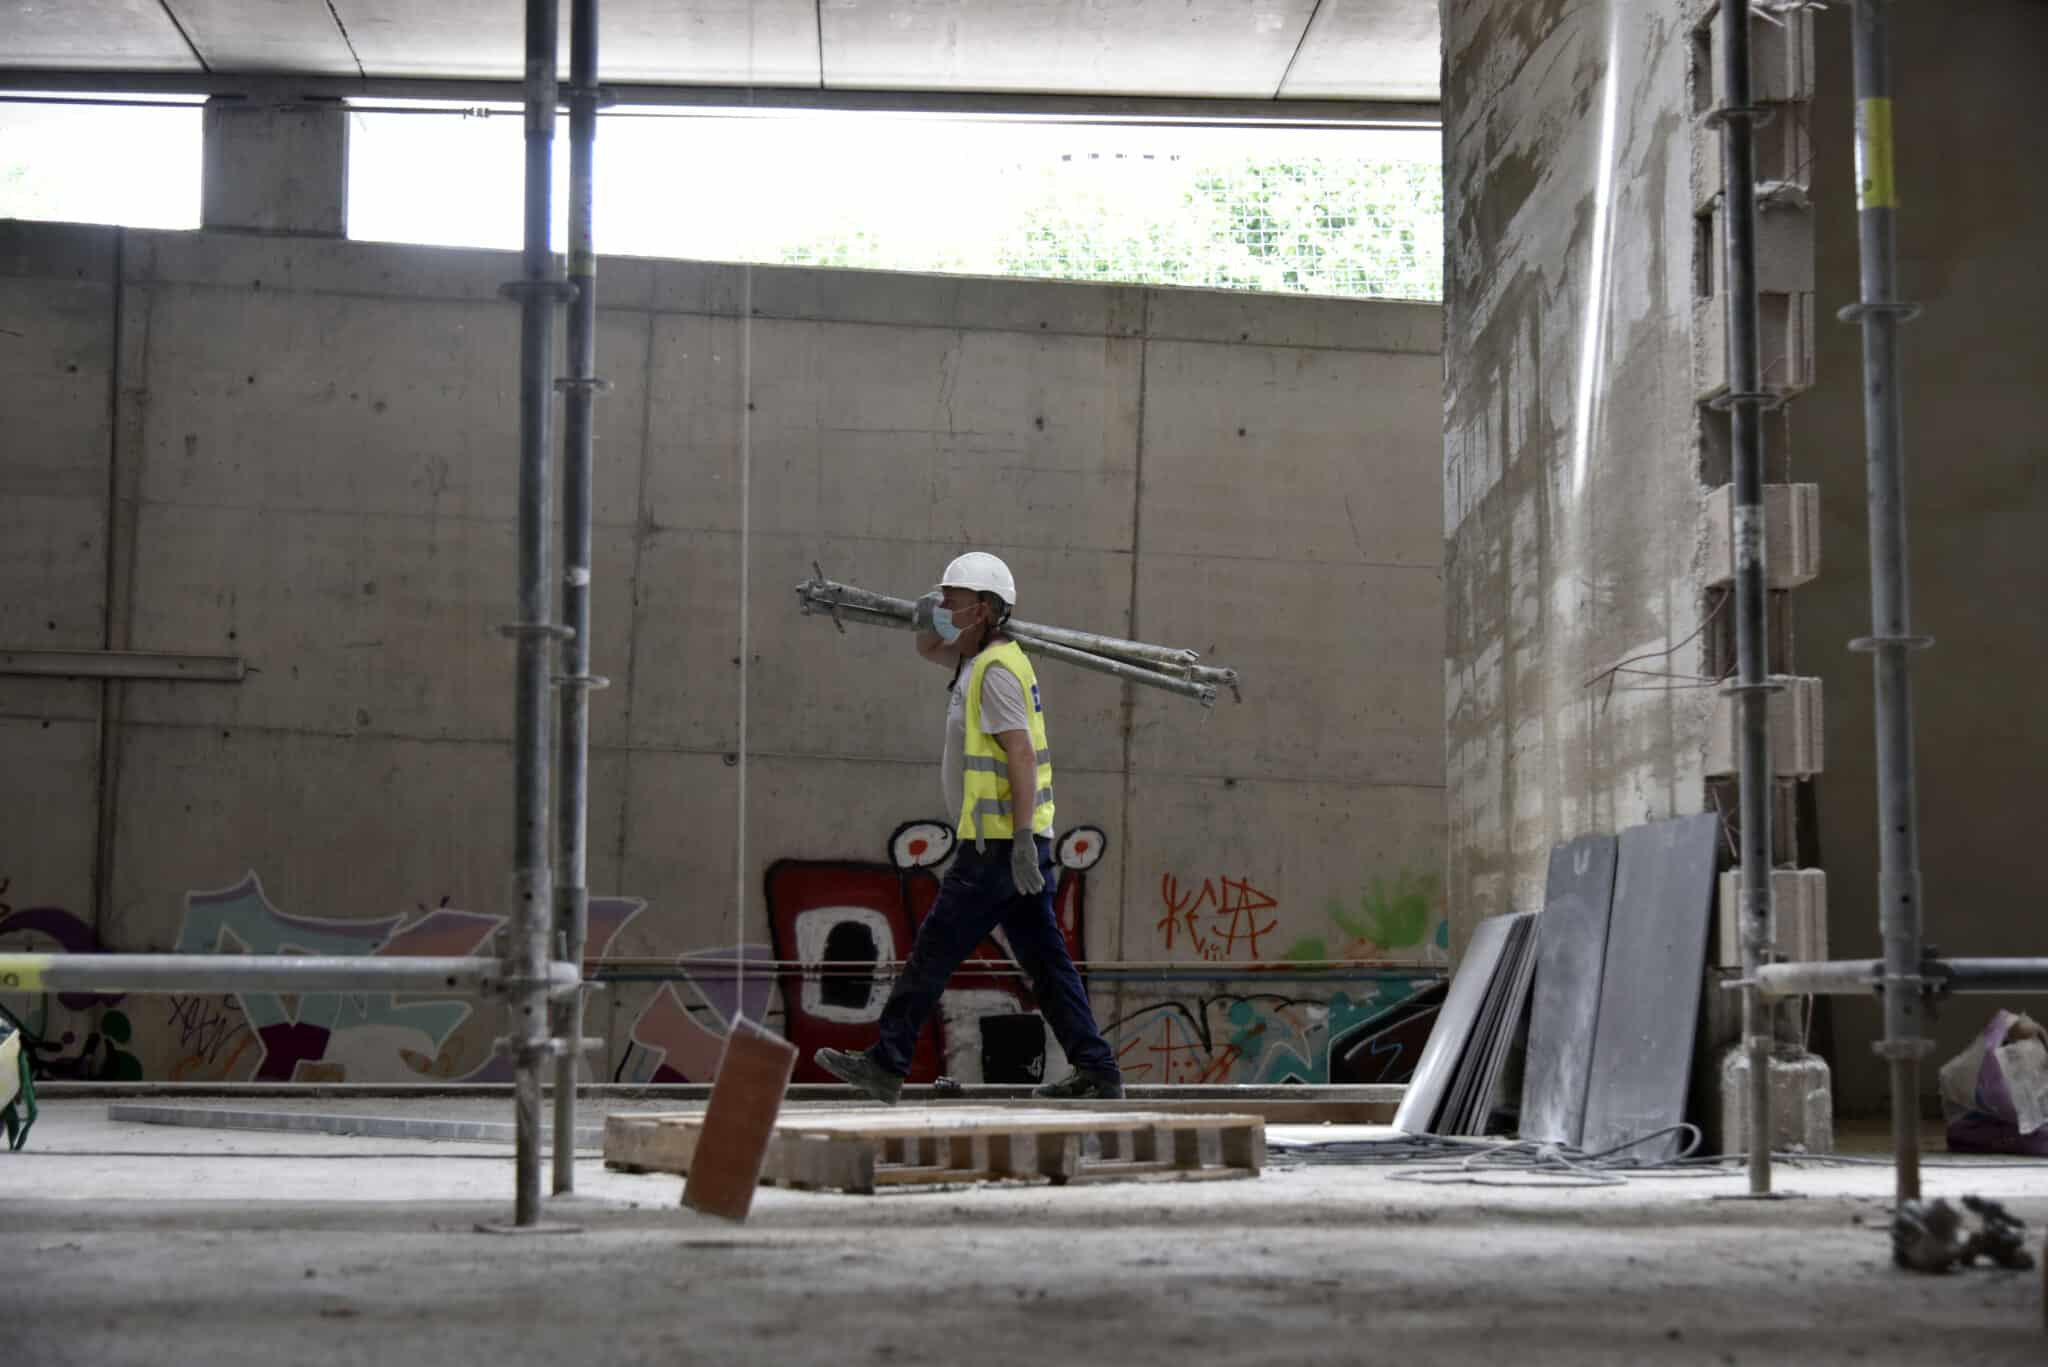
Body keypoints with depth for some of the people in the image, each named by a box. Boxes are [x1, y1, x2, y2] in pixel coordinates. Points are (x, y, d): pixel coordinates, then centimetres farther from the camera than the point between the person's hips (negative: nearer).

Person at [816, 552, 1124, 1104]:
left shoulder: (996, 670, -14)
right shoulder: (982, 659, 16)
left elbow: (1022, 757, -21)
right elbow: (928, 647, 34)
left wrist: (1022, 842, -25)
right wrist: (931, 610, 11)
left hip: (997, 844, -10)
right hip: (1017, 842, 10)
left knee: (933, 952, -3)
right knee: (1044, 958, 9)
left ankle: (886, 1066, 2)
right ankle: (1097, 1069, 9)